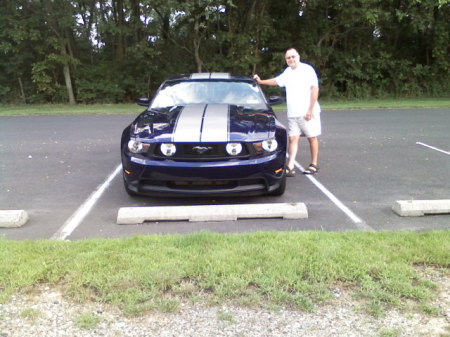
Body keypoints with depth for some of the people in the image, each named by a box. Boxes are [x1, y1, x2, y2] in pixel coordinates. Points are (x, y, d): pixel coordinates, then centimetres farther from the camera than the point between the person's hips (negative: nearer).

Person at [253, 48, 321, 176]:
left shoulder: (307, 69, -7)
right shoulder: (287, 72, 14)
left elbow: (315, 89, -11)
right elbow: (276, 81, 27)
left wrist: (310, 109, -16)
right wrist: (261, 81, 14)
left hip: (308, 112, -6)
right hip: (292, 113, 6)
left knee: (312, 138, 5)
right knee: (293, 139, 0)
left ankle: (314, 165, 15)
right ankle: (290, 167, -3)